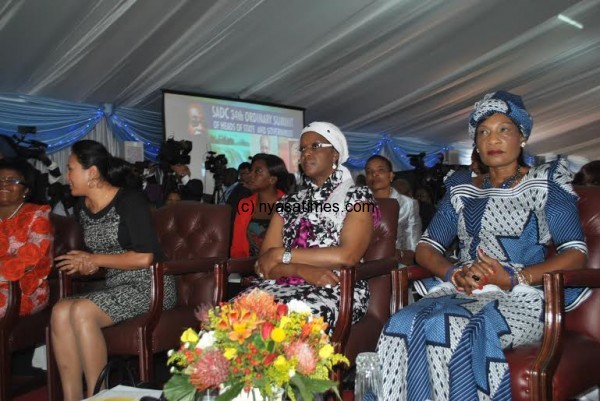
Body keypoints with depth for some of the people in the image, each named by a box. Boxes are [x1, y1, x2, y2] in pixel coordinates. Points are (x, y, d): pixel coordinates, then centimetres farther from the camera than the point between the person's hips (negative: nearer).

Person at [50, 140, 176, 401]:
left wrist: (94, 259, -11)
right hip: (117, 287, 7)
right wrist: (85, 264, -2)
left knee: (81, 311, -27)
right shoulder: (82, 207, 12)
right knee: (60, 311, -17)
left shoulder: (130, 201, -13)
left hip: (149, 286, -7)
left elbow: (144, 258, -19)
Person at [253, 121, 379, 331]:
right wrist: (303, 270, -16)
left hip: (338, 290, -4)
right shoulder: (289, 202, 17)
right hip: (284, 286, 5)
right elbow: (265, 263, 6)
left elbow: (347, 256, -14)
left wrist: (282, 254, -9)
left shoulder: (357, 197, 4)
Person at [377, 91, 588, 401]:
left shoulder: (546, 182, 8)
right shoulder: (461, 188, 18)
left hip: (522, 299, -3)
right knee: (403, 326, -29)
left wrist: (513, 279, -16)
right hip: (462, 294, 4)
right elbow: (425, 247, 13)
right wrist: (454, 274, -9)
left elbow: (575, 253, -1)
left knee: (449, 329, -34)